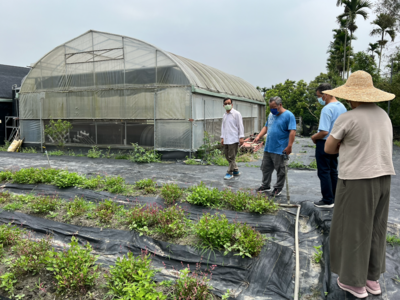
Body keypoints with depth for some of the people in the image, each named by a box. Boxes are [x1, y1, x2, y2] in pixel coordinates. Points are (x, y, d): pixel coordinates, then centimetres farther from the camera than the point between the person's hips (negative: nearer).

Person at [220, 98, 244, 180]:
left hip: (233, 139, -7)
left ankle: (230, 173, 5)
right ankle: (236, 171, 24)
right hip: (226, 139, 8)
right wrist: (222, 137, 16)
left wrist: (241, 137, -12)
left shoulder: (236, 114, -5)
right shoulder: (224, 115, 16)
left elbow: (240, 126, -7)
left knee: (231, 157, -4)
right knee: (227, 155, 11)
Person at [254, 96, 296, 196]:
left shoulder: (289, 115, -10)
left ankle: (278, 188, 16)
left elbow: (292, 131, -16)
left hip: (280, 149, -7)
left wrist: (289, 146, -20)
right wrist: (258, 136, 5)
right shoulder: (271, 114, 12)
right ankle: (265, 186, 27)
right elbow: (266, 127, 20)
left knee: (280, 170, 3)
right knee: (266, 168, 14)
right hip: (268, 148, 7)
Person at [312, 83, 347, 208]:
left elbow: (324, 132, -28)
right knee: (333, 171, 17)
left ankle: (327, 200, 7)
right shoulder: (342, 107, 6)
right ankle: (334, 197, 27)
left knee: (324, 172, 1)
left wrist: (314, 137, -11)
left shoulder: (327, 109, -22)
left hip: (325, 143, -9)